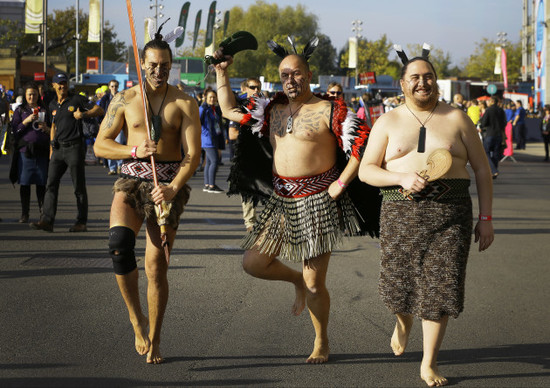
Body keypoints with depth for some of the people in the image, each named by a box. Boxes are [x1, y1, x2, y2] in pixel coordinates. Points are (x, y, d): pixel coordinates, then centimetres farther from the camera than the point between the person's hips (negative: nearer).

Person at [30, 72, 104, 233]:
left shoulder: (77, 100, -1)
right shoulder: (53, 105, 16)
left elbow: (99, 110, -2)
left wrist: (83, 114, -19)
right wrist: (52, 149, 20)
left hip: (74, 147, -5)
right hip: (58, 148, 5)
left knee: (79, 187, 0)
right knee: (51, 184, -4)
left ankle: (81, 222, 6)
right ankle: (47, 220, -8)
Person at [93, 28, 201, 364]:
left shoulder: (185, 104, 1)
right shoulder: (124, 100, 5)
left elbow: (193, 154, -6)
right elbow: (100, 145, 7)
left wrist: (174, 187, -23)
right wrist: (135, 151, -12)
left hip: (169, 185, -1)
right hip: (132, 181, 1)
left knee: (156, 266, -1)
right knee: (119, 241, -29)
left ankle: (154, 340, 16)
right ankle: (136, 317, -11)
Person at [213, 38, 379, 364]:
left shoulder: (329, 110, -8)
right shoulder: (272, 111, 11)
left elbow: (364, 143, -12)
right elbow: (231, 111, 20)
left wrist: (341, 183, -13)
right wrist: (221, 73, 13)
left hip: (316, 201, -6)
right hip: (281, 202, 6)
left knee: (314, 284, 0)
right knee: (253, 263, 0)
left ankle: (322, 343, 21)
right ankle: (296, 280, 29)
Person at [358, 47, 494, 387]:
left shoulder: (457, 120, 5)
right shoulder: (388, 123, 6)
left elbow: (482, 170, 7)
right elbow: (366, 170, 2)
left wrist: (486, 218, 1)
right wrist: (403, 178, -16)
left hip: (450, 213, -1)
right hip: (401, 211, 1)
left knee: (440, 287, -4)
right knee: (400, 282, 5)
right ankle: (404, 322, 43)